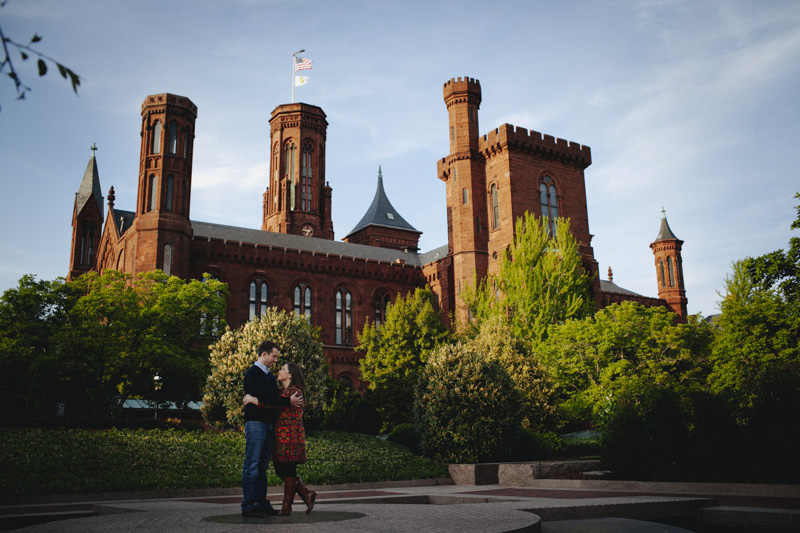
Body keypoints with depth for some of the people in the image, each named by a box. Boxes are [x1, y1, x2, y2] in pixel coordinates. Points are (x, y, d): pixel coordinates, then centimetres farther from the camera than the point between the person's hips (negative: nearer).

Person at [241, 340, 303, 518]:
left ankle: (261, 503, 15)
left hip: (269, 424, 9)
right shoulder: (253, 373, -8)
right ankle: (248, 506, -3)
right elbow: (264, 397, -19)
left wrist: (293, 399, 5)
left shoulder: (270, 375, 20)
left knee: (262, 467, 11)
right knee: (252, 466, -6)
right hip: (256, 423, -9)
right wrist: (288, 401, -17)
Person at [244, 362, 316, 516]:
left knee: (288, 469, -3)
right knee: (280, 469, 8)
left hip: (290, 434, -10)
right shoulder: (284, 391, 20)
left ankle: (287, 505, 7)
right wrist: (250, 399, 4)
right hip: (281, 435, 10)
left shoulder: (294, 391, -11)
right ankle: (307, 494, 15)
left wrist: (252, 399, -15)